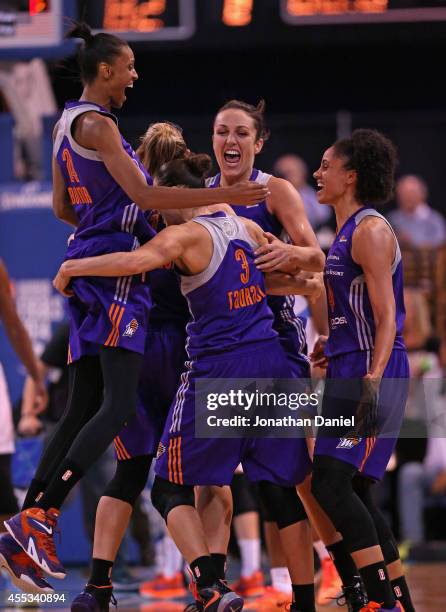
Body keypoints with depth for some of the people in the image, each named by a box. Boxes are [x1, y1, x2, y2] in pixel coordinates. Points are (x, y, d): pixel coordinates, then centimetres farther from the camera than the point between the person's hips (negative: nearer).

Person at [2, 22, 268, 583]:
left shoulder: (65, 124, 19)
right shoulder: (96, 123, -11)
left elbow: (62, 208, 25)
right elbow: (142, 194, -18)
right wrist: (223, 196, -19)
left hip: (86, 265, 10)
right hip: (115, 267, -10)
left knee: (82, 408, 8)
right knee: (118, 405, -15)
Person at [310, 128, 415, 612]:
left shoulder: (371, 231, -12)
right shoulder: (345, 234, 18)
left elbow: (387, 318, -19)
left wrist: (372, 384, -27)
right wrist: (327, 348, 28)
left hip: (372, 374, -10)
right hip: (349, 373, 10)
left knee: (331, 483, -17)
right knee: (353, 493, 10)